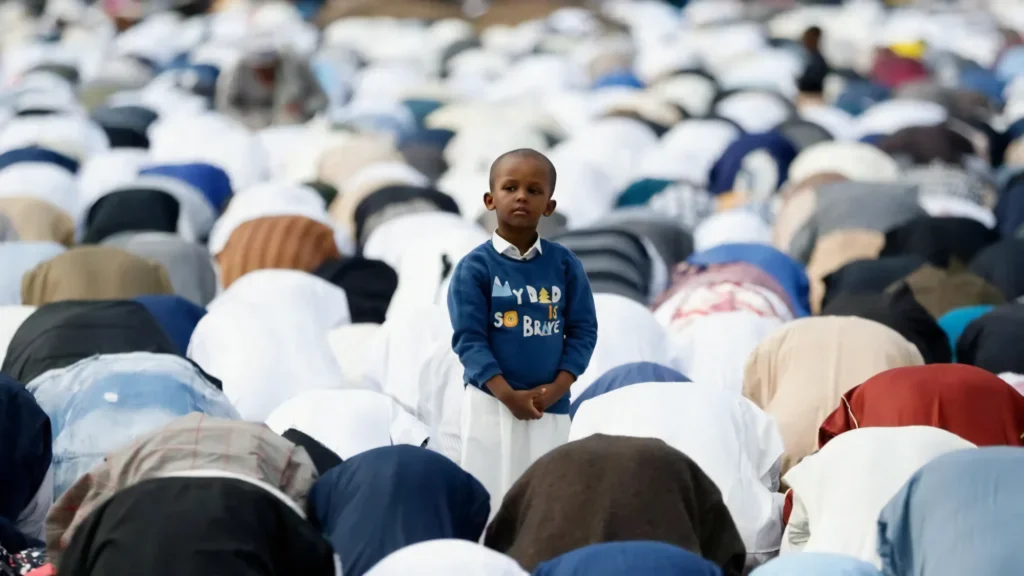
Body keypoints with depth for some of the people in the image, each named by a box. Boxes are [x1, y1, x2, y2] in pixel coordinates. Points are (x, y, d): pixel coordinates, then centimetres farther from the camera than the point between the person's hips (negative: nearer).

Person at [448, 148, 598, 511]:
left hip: (552, 405, 3)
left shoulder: (565, 264, 2)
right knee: (491, 498, -1)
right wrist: (508, 395, -19)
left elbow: (583, 330, 2)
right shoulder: (474, 267, -7)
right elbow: (469, 339, -11)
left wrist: (557, 388, -10)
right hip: (492, 403, -3)